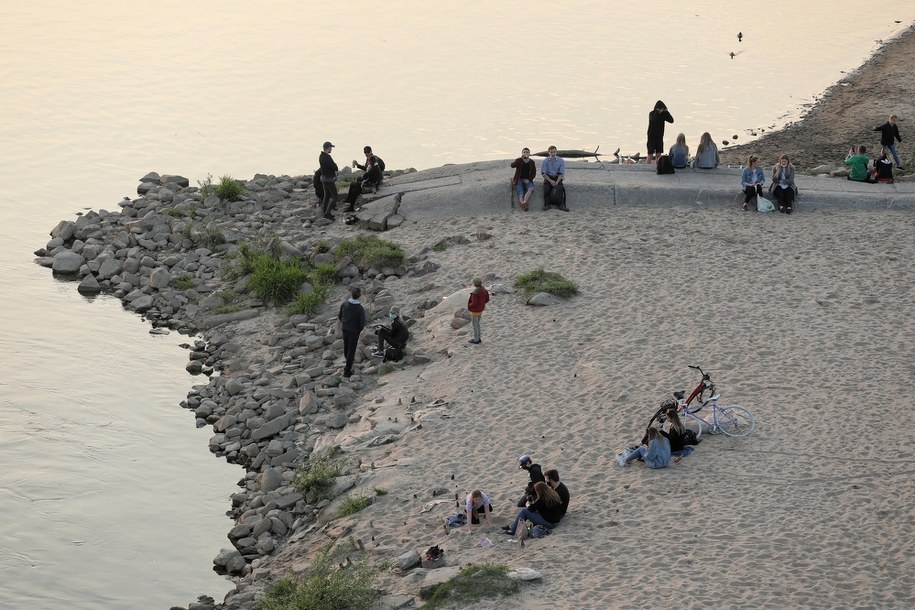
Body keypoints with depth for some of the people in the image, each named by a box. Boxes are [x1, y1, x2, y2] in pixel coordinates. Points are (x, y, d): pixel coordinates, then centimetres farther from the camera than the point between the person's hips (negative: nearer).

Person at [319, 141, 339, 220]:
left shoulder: (320, 156, 4)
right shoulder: (328, 157, -26)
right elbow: (335, 168, -21)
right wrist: (335, 165, 1)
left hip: (323, 177, 9)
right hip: (329, 179, -9)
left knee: (326, 195, 20)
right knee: (334, 197, -2)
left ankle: (325, 212, 26)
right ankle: (327, 213, -8)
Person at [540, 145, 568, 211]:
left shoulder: (561, 161, 3)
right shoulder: (545, 161, 4)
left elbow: (561, 173, -2)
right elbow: (543, 173, -1)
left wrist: (557, 182, -18)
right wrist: (550, 181, -16)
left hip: (557, 177, 0)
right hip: (548, 177, 0)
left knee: (561, 188, -29)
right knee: (546, 188, -30)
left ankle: (562, 205, -32)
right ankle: (547, 205, -28)